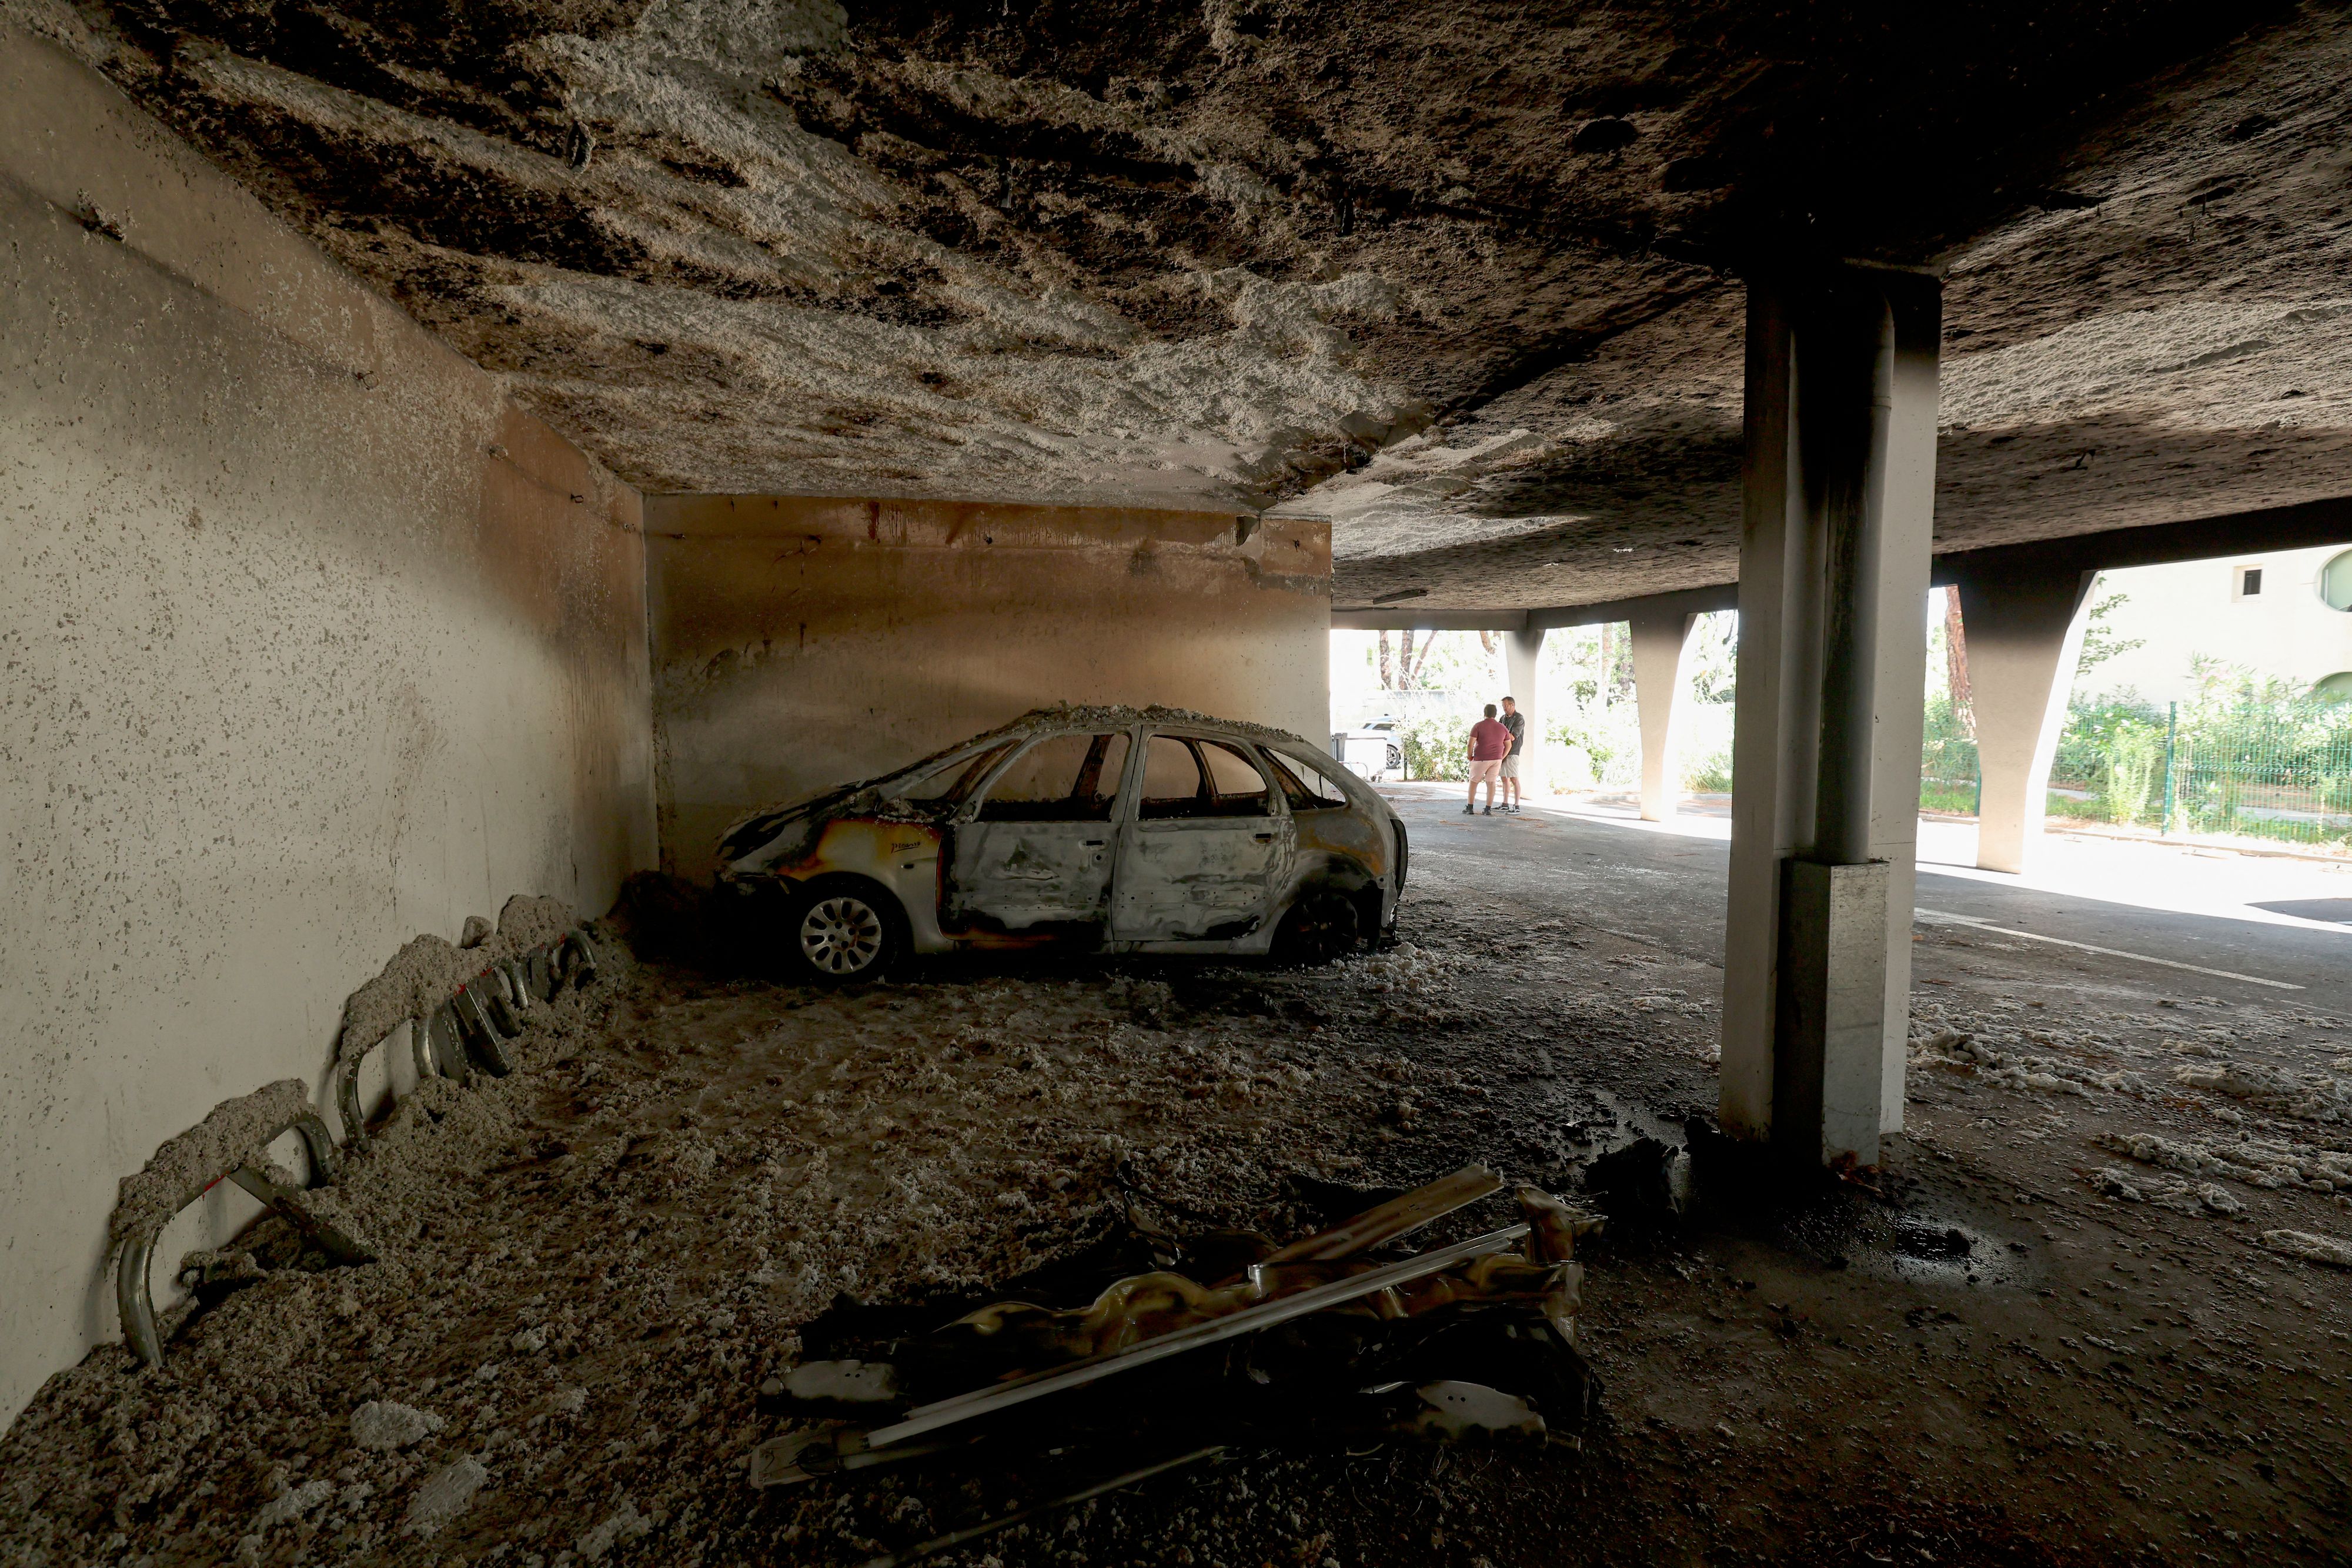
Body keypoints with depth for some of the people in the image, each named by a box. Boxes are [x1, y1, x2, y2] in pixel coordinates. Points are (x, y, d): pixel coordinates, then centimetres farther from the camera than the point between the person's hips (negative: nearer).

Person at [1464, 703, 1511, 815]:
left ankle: (1470, 808, 13)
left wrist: (1470, 757, -1)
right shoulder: (1502, 728, 1)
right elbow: (1509, 745, 6)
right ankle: (1488, 809, 1)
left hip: (1481, 759, -3)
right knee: (1491, 783, 6)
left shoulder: (1478, 726, -12)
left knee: (1473, 782, 11)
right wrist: (1501, 759, 16)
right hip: (1496, 759, 3)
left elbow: (1470, 744, -16)